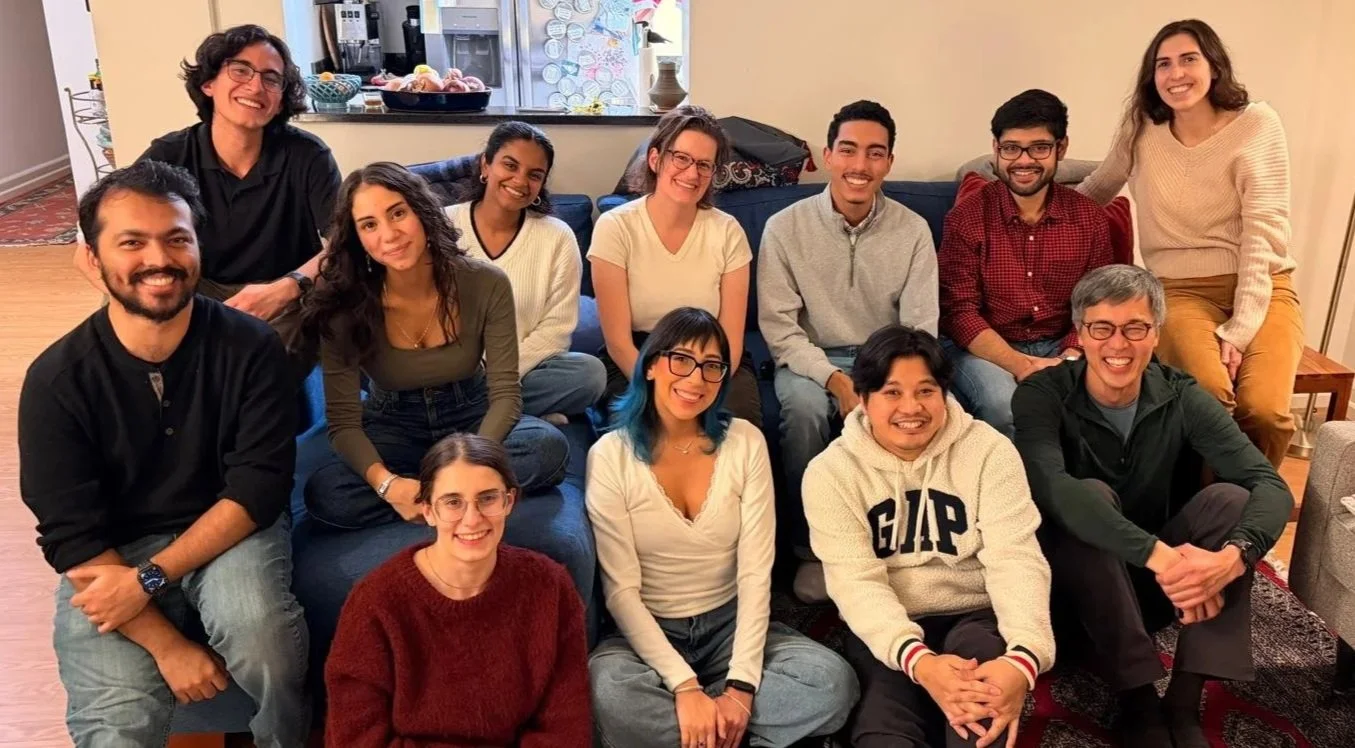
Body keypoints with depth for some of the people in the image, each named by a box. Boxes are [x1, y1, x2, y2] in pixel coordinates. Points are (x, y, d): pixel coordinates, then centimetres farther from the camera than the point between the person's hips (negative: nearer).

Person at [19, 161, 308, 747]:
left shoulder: (249, 347, -11)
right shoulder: (57, 379, -10)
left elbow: (258, 487, -13)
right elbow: (72, 538, -11)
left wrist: (150, 578, -22)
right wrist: (166, 644, -19)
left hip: (229, 532, 0)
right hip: (110, 554, 0)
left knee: (257, 626, -31)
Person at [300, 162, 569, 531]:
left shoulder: (486, 284, -18)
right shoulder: (344, 305, -19)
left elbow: (505, 393, -18)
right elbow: (343, 421, -18)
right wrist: (387, 483, -38)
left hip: (471, 415, 0)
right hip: (393, 426, 0)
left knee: (549, 447, -30)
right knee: (325, 495, -29)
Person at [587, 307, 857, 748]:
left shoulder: (745, 442, -4)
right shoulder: (611, 455, -11)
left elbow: (756, 574, -8)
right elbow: (622, 590, -14)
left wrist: (741, 685, -19)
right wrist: (685, 687, -24)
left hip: (729, 625, 2)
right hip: (648, 632, -2)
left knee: (834, 682, -23)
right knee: (612, 695, -35)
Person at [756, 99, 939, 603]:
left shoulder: (912, 230, -2)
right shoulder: (786, 227, -7)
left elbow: (921, 329, -4)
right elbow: (778, 326, -10)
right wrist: (836, 380, -25)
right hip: (810, 359, -1)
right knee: (805, 405, -35)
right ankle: (810, 547, -13)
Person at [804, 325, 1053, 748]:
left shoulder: (988, 450, -3)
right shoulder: (831, 471, -4)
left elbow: (1016, 559, -13)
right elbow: (855, 581, -14)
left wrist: (1023, 655, -33)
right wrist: (919, 660, -33)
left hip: (975, 618, 1)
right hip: (887, 631, 0)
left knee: (983, 697, -33)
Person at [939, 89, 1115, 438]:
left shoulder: (1090, 219, 4)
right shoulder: (966, 218, -4)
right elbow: (959, 311, -10)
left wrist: (1070, 359, -19)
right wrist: (1021, 365, -23)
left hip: (1061, 347, 3)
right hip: (985, 348, -2)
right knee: (1004, 404, -34)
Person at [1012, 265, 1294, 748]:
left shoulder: (1182, 398, -6)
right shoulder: (1042, 396, -15)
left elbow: (1271, 485, -18)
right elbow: (1051, 487, -35)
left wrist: (1233, 557, -39)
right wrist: (1156, 553, -46)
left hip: (1165, 588, 3)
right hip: (1075, 579, -3)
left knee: (1230, 497, -21)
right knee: (1093, 494, -30)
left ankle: (1183, 704, -23)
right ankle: (1138, 701, -26)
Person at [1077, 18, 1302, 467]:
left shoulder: (1257, 125, -1)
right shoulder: (1141, 131, 5)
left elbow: (1263, 231, -9)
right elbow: (1097, 190, 24)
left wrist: (1240, 328, -18)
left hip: (1262, 289, 0)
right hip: (1182, 291, 0)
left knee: (1265, 408, -28)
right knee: (1211, 393, -32)